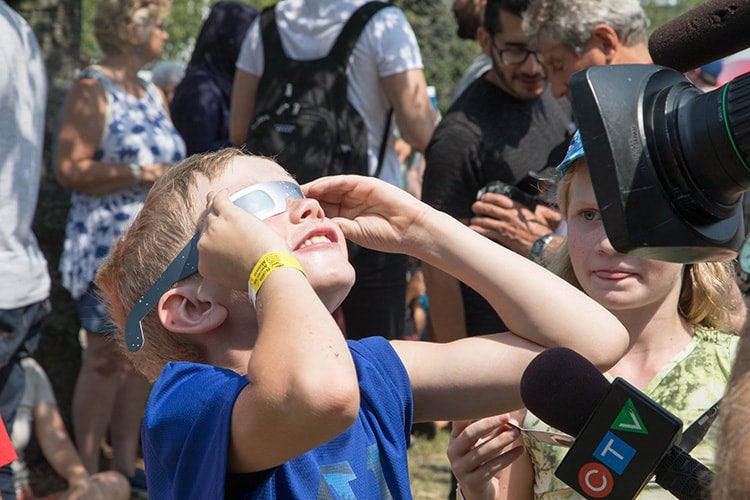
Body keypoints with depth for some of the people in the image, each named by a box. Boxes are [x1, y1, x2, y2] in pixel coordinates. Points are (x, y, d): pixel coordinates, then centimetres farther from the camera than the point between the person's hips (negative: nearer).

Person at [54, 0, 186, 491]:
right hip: (109, 249, -7)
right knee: (108, 359, -5)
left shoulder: (155, 94, 16)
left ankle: (127, 462, 18)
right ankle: (90, 472, 5)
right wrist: (141, 174, -20)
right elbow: (69, 169, -17)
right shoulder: (92, 91, -8)